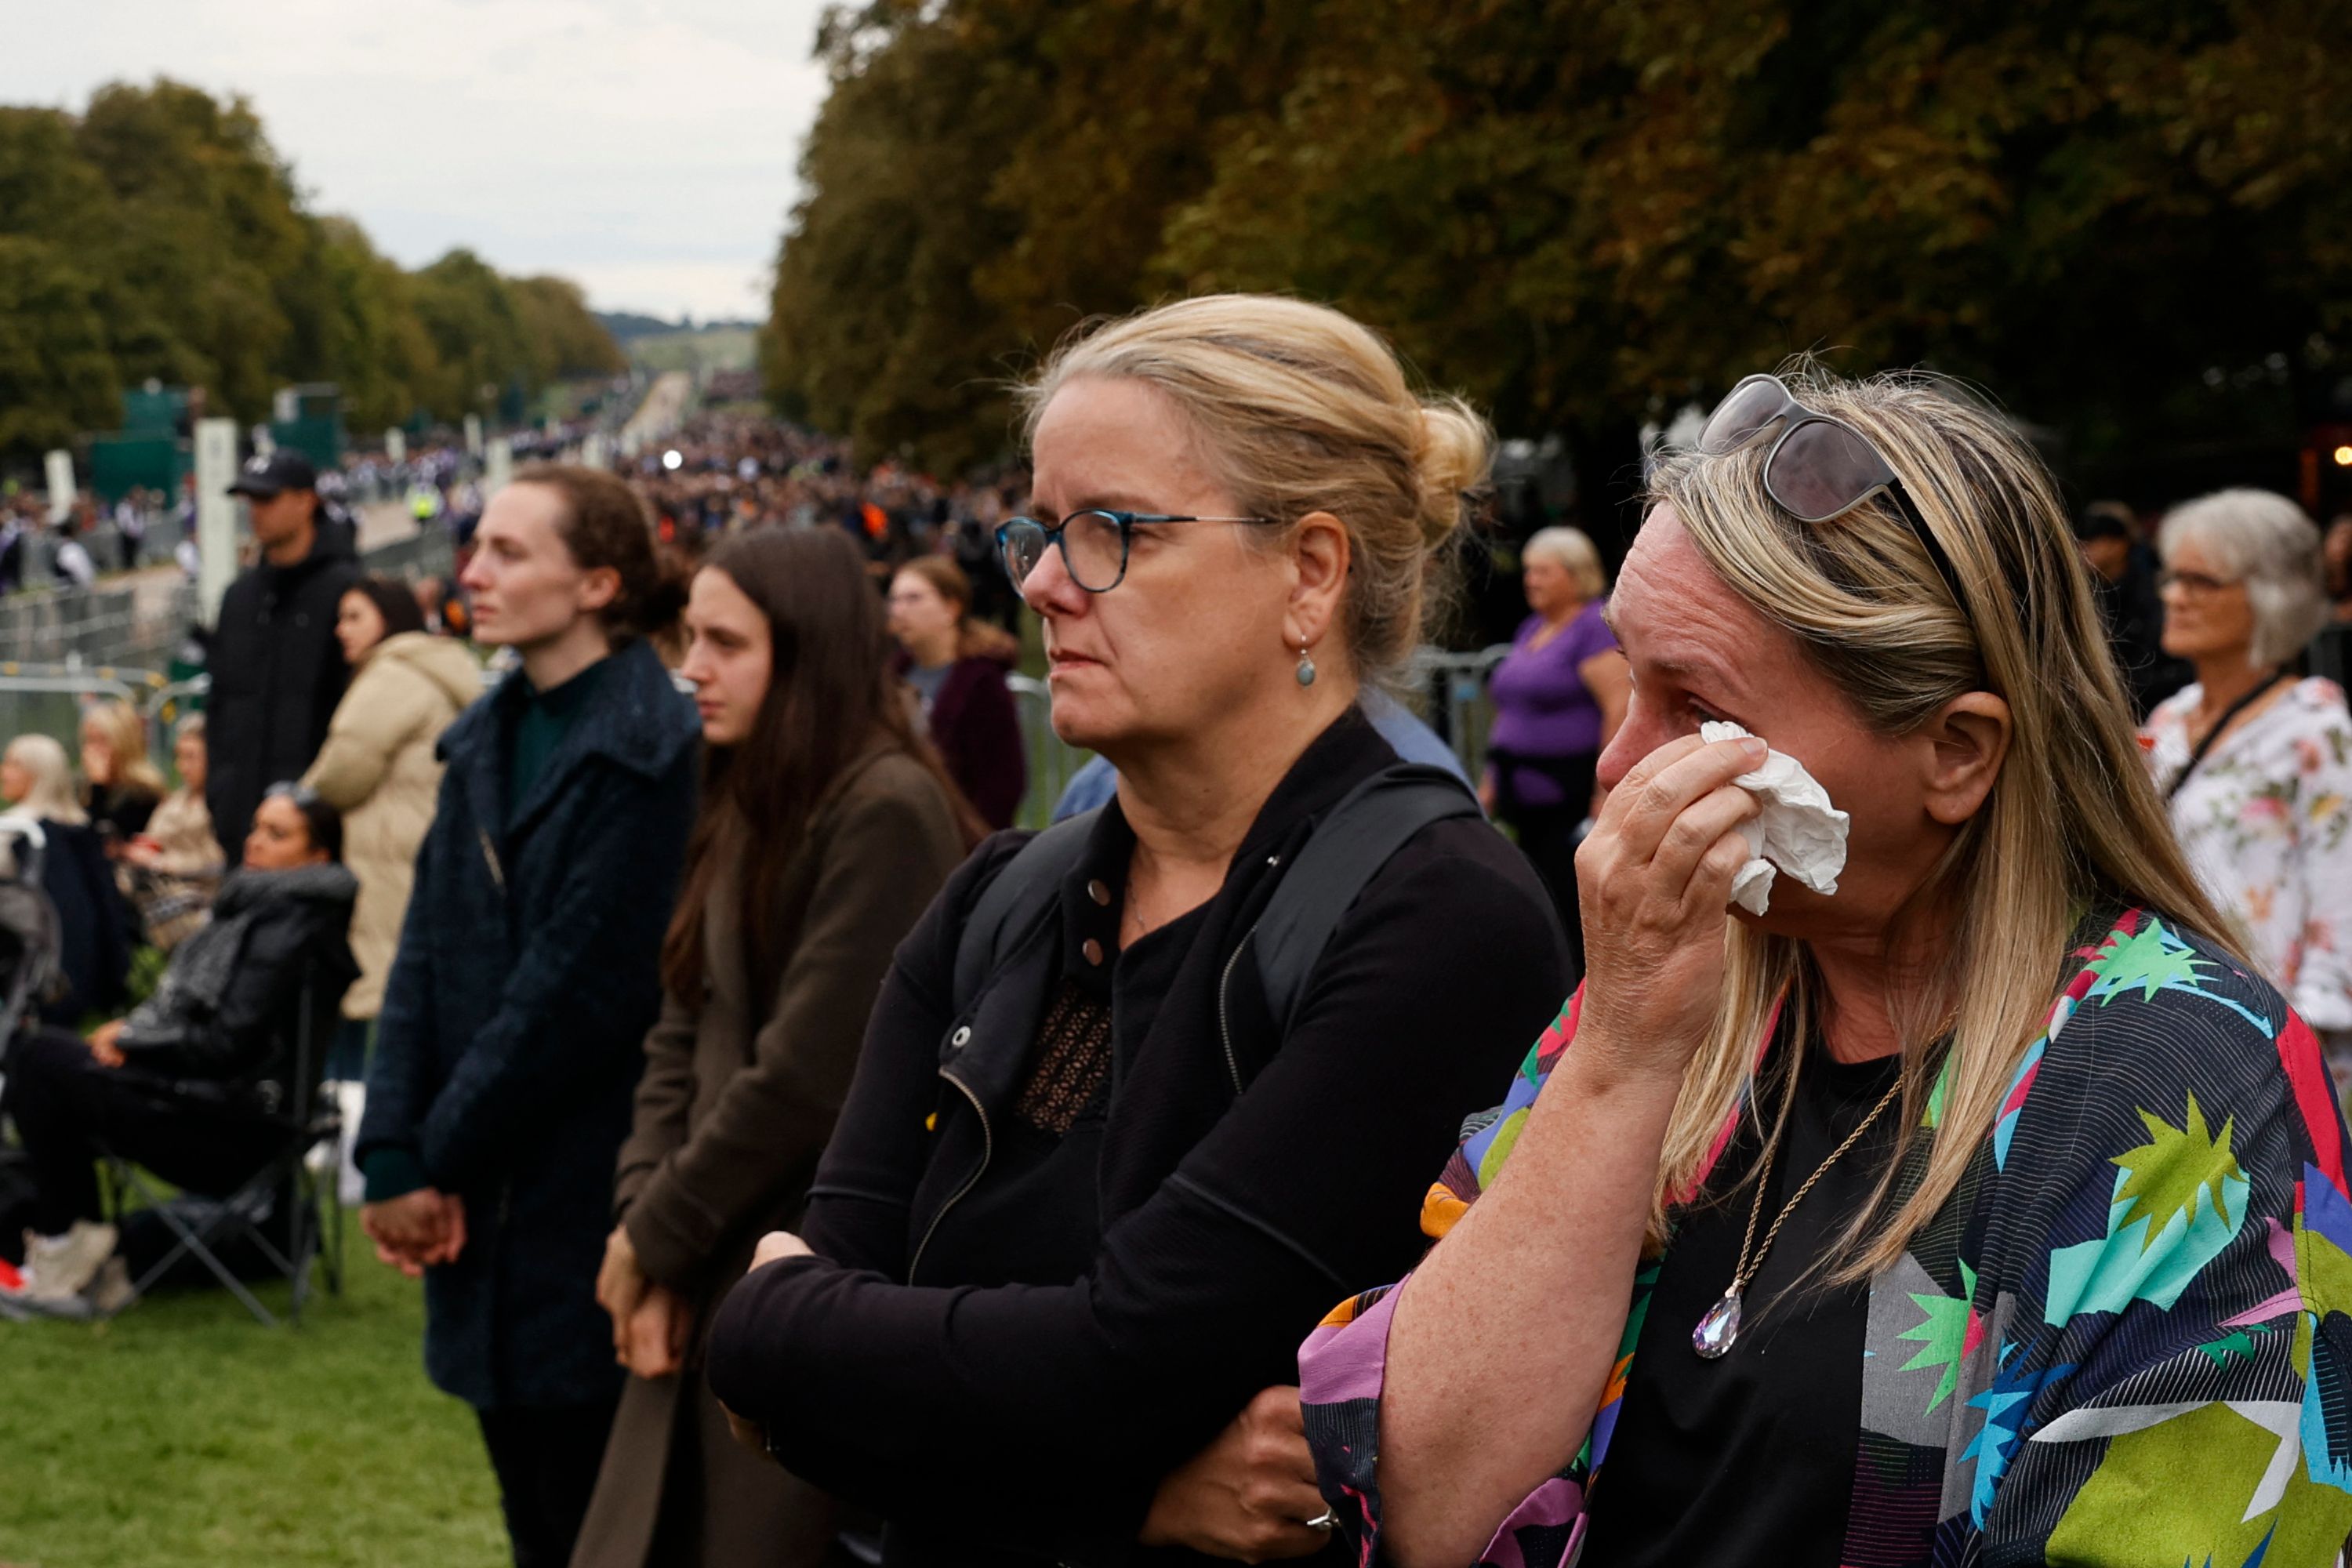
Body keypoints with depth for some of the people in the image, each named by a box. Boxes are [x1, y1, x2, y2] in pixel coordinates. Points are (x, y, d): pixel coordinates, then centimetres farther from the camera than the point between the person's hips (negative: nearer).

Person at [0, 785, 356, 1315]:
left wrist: (131, 1041, -10)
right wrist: (135, 1029, 3)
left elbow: (227, 1044, -21)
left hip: (240, 1127, -10)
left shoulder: (289, 933, -17)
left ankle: (62, 1247, -2)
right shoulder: (258, 910, 13)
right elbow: (196, 1010, 21)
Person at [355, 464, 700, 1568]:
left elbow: (584, 985, -16)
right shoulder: (487, 740, 11)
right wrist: (392, 1156, -5)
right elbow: (426, 955, 6)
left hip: (587, 1203, -7)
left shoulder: (651, 751, -14)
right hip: (486, 1212, 7)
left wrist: (440, 1157, -9)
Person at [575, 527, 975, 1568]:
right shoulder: (744, 808, 12)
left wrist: (654, 1240, -9)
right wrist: (640, 1219, -6)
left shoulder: (887, 813, -16)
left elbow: (808, 1076, -19)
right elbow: (681, 1034, 9)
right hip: (711, 1279, 8)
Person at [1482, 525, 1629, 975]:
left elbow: (1620, 709, -17)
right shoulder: (1531, 630, 18)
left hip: (1574, 798, -9)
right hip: (1529, 794, 9)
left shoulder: (1597, 626, -10)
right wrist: (1491, 780, 21)